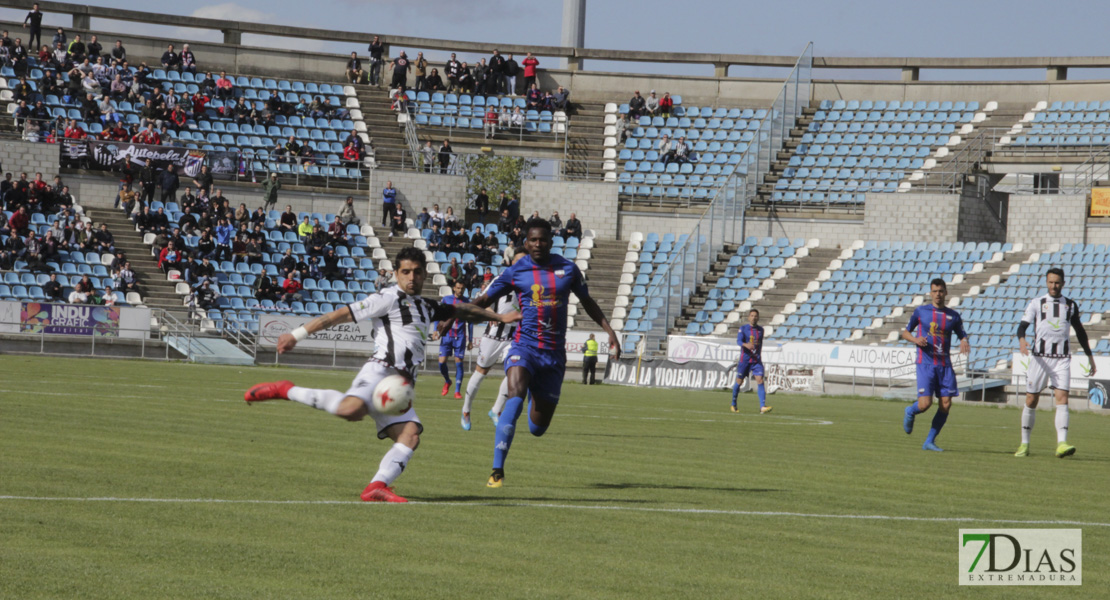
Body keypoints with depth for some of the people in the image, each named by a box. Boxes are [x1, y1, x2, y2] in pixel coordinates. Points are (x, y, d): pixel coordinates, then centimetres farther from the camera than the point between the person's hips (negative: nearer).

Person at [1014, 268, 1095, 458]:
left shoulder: (1071, 305, 12)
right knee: (1031, 400, 2)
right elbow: (1023, 325, -3)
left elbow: (1080, 331, 22)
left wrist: (1090, 356, 23)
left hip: (1062, 359, 1)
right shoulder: (1036, 303, 6)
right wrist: (1021, 340, -25)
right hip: (1039, 357, -1)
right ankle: (1024, 444, 14)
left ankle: (1061, 443, -23)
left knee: (1062, 399, -14)